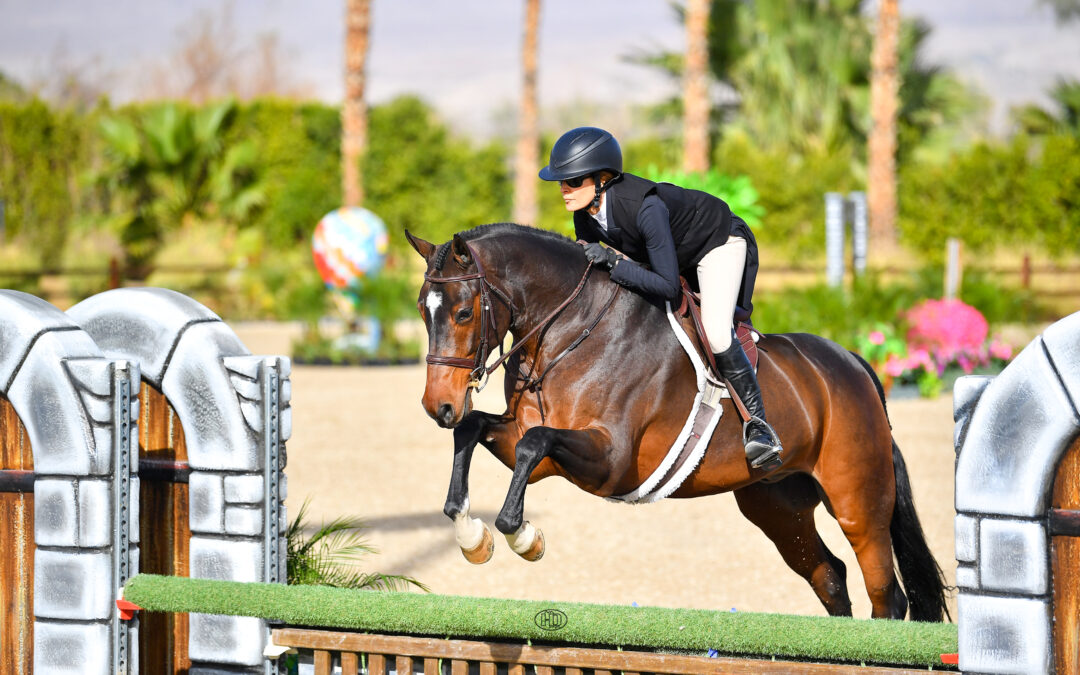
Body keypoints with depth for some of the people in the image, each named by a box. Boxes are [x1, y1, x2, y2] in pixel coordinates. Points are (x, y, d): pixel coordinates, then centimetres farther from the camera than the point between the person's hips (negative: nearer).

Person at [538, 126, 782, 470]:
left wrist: (613, 262, -45)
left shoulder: (646, 207, -42)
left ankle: (758, 423, -13)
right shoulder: (585, 212, -19)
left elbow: (668, 287, -40)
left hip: (719, 244, -8)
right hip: (673, 253, 8)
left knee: (716, 333, -27)